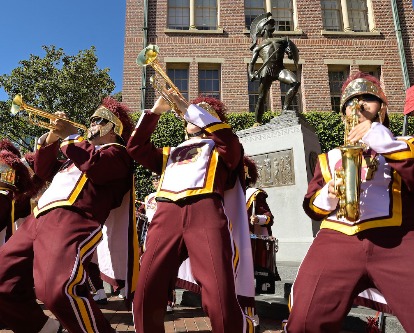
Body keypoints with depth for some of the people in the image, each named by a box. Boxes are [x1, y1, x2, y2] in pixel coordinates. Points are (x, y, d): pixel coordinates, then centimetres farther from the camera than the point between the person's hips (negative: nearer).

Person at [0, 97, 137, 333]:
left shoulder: (117, 152, 7)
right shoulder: (80, 150, 33)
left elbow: (95, 166, -16)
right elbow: (44, 171, 30)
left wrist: (70, 136, -3)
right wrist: (51, 138, 16)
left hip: (71, 221, -9)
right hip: (39, 218, 10)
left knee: (60, 290, -31)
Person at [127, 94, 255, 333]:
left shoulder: (219, 147, 24)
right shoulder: (171, 152, 34)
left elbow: (225, 132, 2)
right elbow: (136, 148, 26)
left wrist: (186, 105, 4)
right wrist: (154, 111, 20)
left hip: (205, 213, -3)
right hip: (167, 214, 4)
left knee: (220, 300, -14)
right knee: (145, 294, -3)